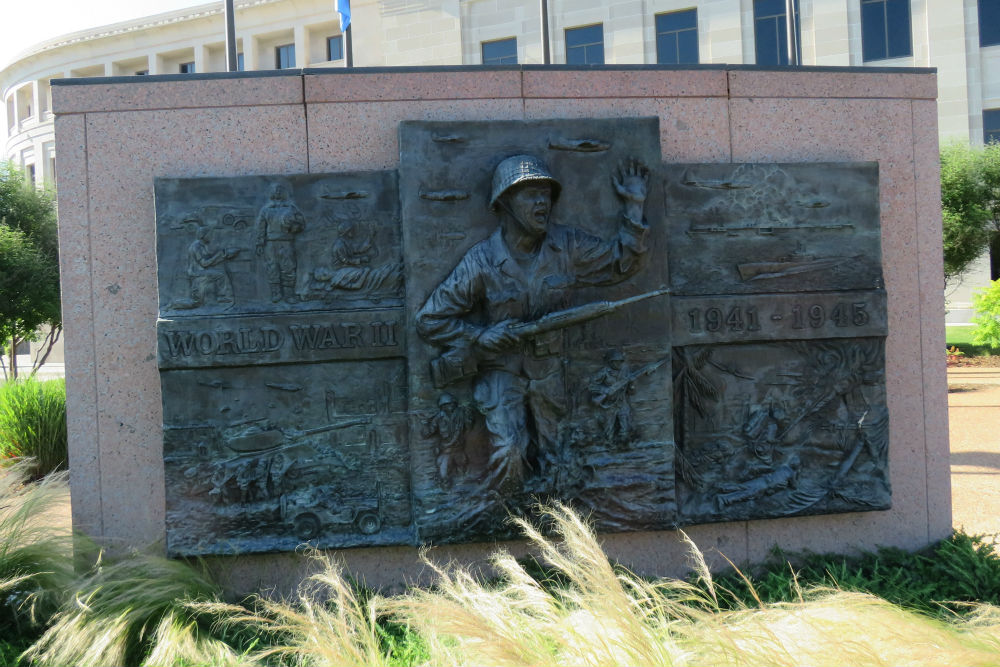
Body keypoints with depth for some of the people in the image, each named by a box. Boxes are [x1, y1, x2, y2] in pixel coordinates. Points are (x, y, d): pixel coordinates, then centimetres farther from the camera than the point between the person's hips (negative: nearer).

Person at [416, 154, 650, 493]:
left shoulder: (568, 246, -6)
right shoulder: (481, 262, -16)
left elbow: (621, 263, 5)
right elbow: (429, 320, -11)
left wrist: (634, 206, -3)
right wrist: (482, 336, -20)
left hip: (547, 373, 4)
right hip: (499, 372, -4)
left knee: (552, 464, 13)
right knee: (508, 455, -23)